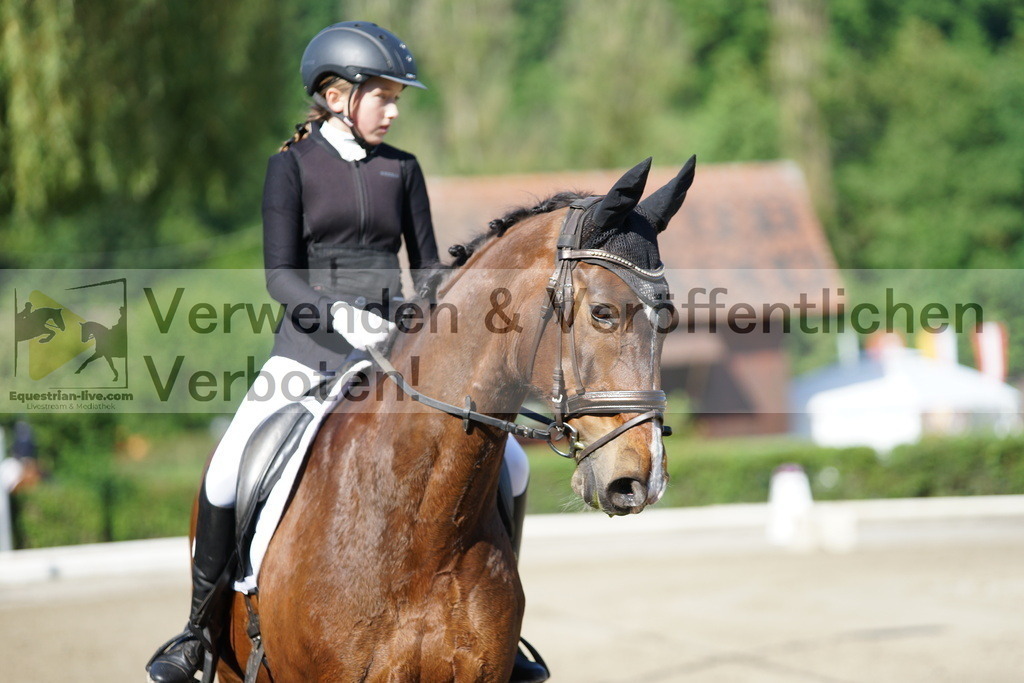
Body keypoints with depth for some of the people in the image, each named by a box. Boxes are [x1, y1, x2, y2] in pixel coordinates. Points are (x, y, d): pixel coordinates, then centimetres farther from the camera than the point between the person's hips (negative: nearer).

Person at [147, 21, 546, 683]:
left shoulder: (402, 170, 10)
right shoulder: (293, 166, 0)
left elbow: (429, 270, 12)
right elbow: (281, 276, -8)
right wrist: (343, 317, -25)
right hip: (312, 345, -3)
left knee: (509, 465, -8)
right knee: (227, 475, -22)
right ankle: (200, 626, -1)